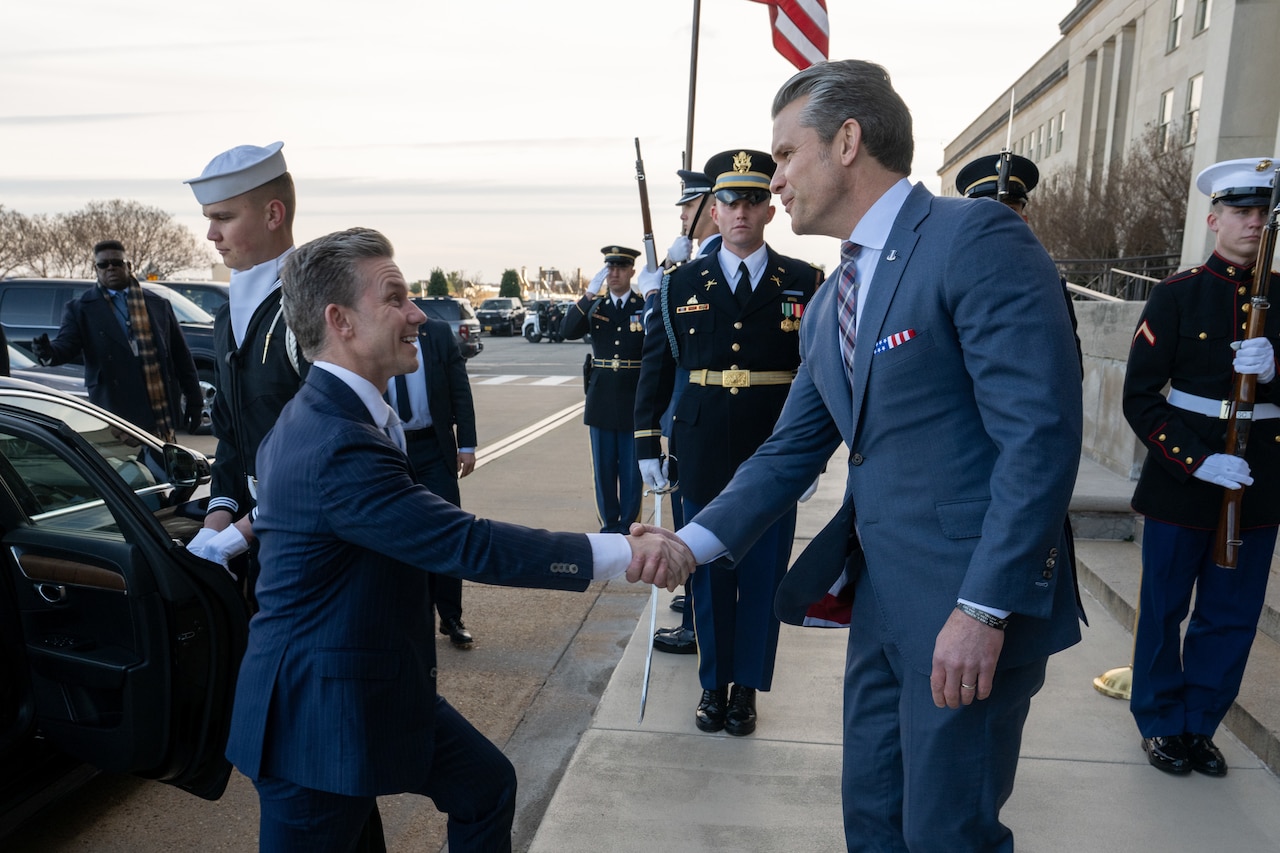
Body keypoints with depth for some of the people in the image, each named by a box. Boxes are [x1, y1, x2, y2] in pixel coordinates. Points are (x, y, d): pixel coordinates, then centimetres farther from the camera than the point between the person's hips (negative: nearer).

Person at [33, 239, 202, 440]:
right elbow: (67, 344, -5)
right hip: (117, 416, -2)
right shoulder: (81, 309, 8)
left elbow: (181, 355, 11)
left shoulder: (159, 305, 12)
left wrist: (195, 401, 7)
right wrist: (50, 352, -30)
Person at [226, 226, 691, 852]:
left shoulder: (316, 416, 4)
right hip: (319, 712, -10)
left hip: (377, 688, 10)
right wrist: (620, 553, -33)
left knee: (486, 788, 19)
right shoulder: (340, 445, -29)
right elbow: (468, 544, -33)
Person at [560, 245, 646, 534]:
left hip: (634, 399, -2)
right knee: (604, 467, 10)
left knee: (632, 469, 5)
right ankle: (609, 524, 23)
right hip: (602, 399, 2)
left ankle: (628, 525, 18)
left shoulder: (646, 305, 0)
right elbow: (567, 332, -11)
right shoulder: (593, 306, 6)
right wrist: (589, 294, -19)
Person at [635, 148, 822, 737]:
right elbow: (655, 368, 6)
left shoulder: (804, 284, 1)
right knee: (709, 574, 11)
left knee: (763, 576, 9)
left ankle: (747, 687, 27)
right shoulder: (681, 284, 4)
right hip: (703, 456, 1)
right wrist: (647, 447, 3)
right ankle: (714, 684, 30)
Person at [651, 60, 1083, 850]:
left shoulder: (976, 238, -13)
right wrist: (694, 542, 0)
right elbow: (791, 454, 12)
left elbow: (1042, 435, -20)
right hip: (880, 598, 8)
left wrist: (983, 609, -21)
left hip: (971, 606, -7)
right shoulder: (827, 306, 12)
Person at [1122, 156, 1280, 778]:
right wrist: (1197, 461, -18)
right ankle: (1160, 724, 26)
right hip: (1181, 484, -3)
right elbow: (1140, 398, -8)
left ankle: (1200, 725, 29)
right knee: (1164, 609, 8)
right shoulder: (1176, 295, -3)